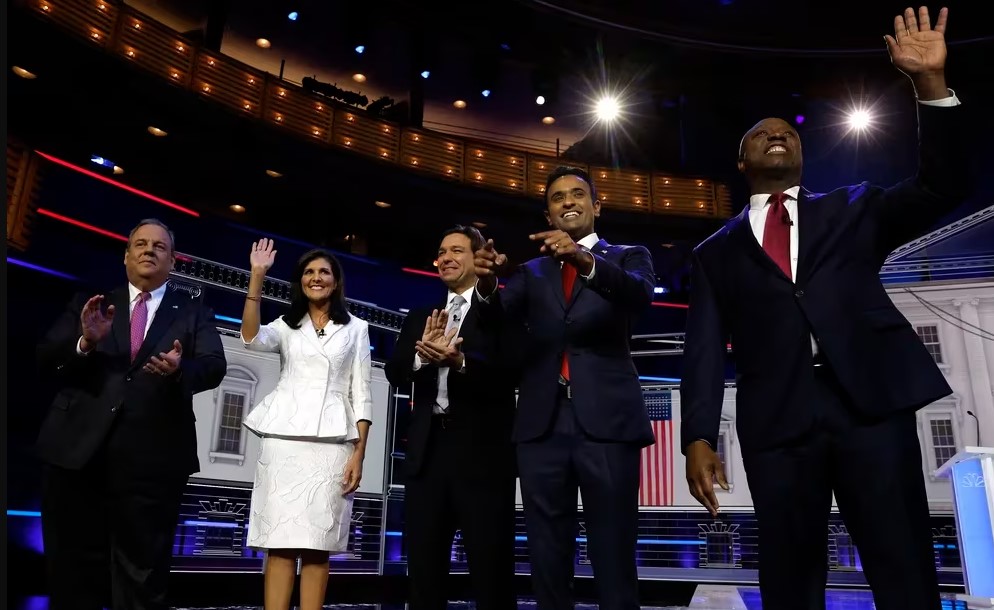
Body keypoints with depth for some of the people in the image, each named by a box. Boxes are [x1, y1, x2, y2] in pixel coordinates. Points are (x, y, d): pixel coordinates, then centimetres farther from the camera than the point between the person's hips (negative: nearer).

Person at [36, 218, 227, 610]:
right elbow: (45, 360, 4)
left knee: (143, 575, 5)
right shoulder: (90, 303, 15)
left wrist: (180, 369, -26)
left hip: (153, 458, -1)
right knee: (72, 571, 10)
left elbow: (214, 367, -4)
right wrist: (86, 342, -17)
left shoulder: (193, 314, 11)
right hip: (77, 449, 2)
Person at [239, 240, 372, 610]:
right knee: (280, 541, -3)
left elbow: (361, 394, 7)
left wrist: (359, 453, -2)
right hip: (284, 439, 1)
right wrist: (257, 277, -13)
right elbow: (252, 338, -9)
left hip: (332, 444, 0)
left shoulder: (355, 328, 12)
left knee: (318, 545, 0)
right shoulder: (286, 327, 15)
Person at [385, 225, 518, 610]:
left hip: (483, 452, -5)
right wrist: (422, 353, -17)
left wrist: (460, 360, -29)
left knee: (491, 572, 4)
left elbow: (509, 372, -12)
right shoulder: (421, 317, 17)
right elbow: (395, 373, 4)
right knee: (423, 569, 12)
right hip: (427, 451, 5)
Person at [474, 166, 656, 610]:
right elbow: (500, 316, 3)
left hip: (606, 419, -3)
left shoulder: (628, 256, 13)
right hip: (542, 423, 3)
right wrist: (487, 283, -20)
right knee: (547, 560, 7)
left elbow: (640, 296, -9)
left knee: (613, 560, -2)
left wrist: (586, 261, -28)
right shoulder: (531, 272, 21)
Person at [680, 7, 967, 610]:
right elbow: (705, 350, 8)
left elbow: (942, 189, 5)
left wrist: (932, 84, -6)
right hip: (776, 421, 1)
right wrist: (699, 437, -5)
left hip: (873, 401, 0)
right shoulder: (717, 251, 17)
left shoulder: (852, 210, 20)